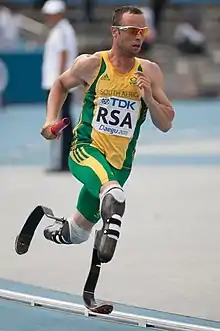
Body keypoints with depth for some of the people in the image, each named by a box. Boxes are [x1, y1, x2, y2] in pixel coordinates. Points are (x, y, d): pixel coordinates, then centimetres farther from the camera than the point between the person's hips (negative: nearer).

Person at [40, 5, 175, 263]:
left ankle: (58, 229, 47)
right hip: (86, 148, -3)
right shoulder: (91, 64, -5)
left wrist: (149, 99, -18)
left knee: (80, 229, 19)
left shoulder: (150, 72, -2)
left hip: (120, 162, 3)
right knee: (113, 190, -42)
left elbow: (166, 125, -1)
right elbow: (61, 84, 17)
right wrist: (51, 120, 4)